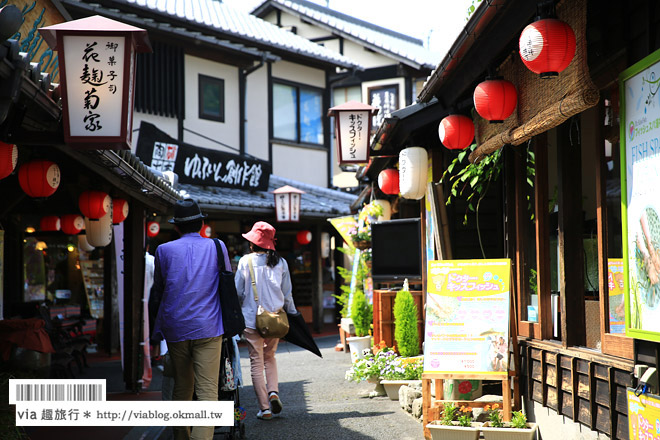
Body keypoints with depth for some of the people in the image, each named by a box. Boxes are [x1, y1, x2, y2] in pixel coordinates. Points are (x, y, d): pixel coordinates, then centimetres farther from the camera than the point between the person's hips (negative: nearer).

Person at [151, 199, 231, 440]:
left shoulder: (164, 250, 4)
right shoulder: (217, 248, 2)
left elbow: (158, 292, 15)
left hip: (175, 328, 2)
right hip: (208, 328, -2)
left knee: (182, 386, 15)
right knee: (207, 388, -5)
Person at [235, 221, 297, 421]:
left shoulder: (246, 261, -5)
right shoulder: (280, 262, 2)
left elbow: (238, 292, -1)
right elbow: (287, 294, 5)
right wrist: (292, 314, 18)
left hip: (252, 318, -3)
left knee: (257, 363, 4)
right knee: (270, 357, 22)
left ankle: (264, 408, 3)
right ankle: (273, 391, 0)